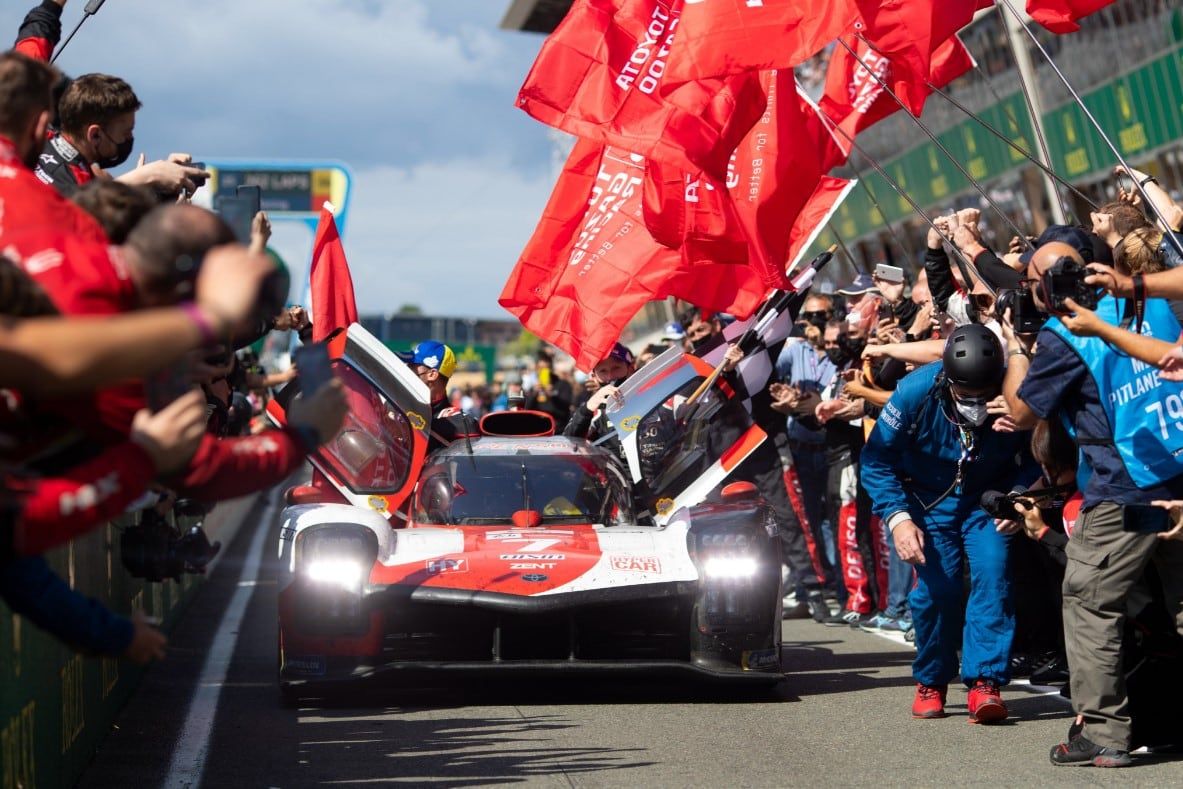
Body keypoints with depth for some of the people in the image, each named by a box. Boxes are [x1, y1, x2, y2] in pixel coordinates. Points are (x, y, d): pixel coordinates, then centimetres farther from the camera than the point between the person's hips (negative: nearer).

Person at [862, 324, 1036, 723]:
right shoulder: (916, 392, -25)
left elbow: (1033, 461, -10)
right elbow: (877, 460, -15)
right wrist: (898, 517, -25)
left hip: (988, 498, 0)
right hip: (929, 500, 0)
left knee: (992, 572, -21)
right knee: (935, 587, -11)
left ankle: (985, 682, -20)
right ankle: (931, 682, 12)